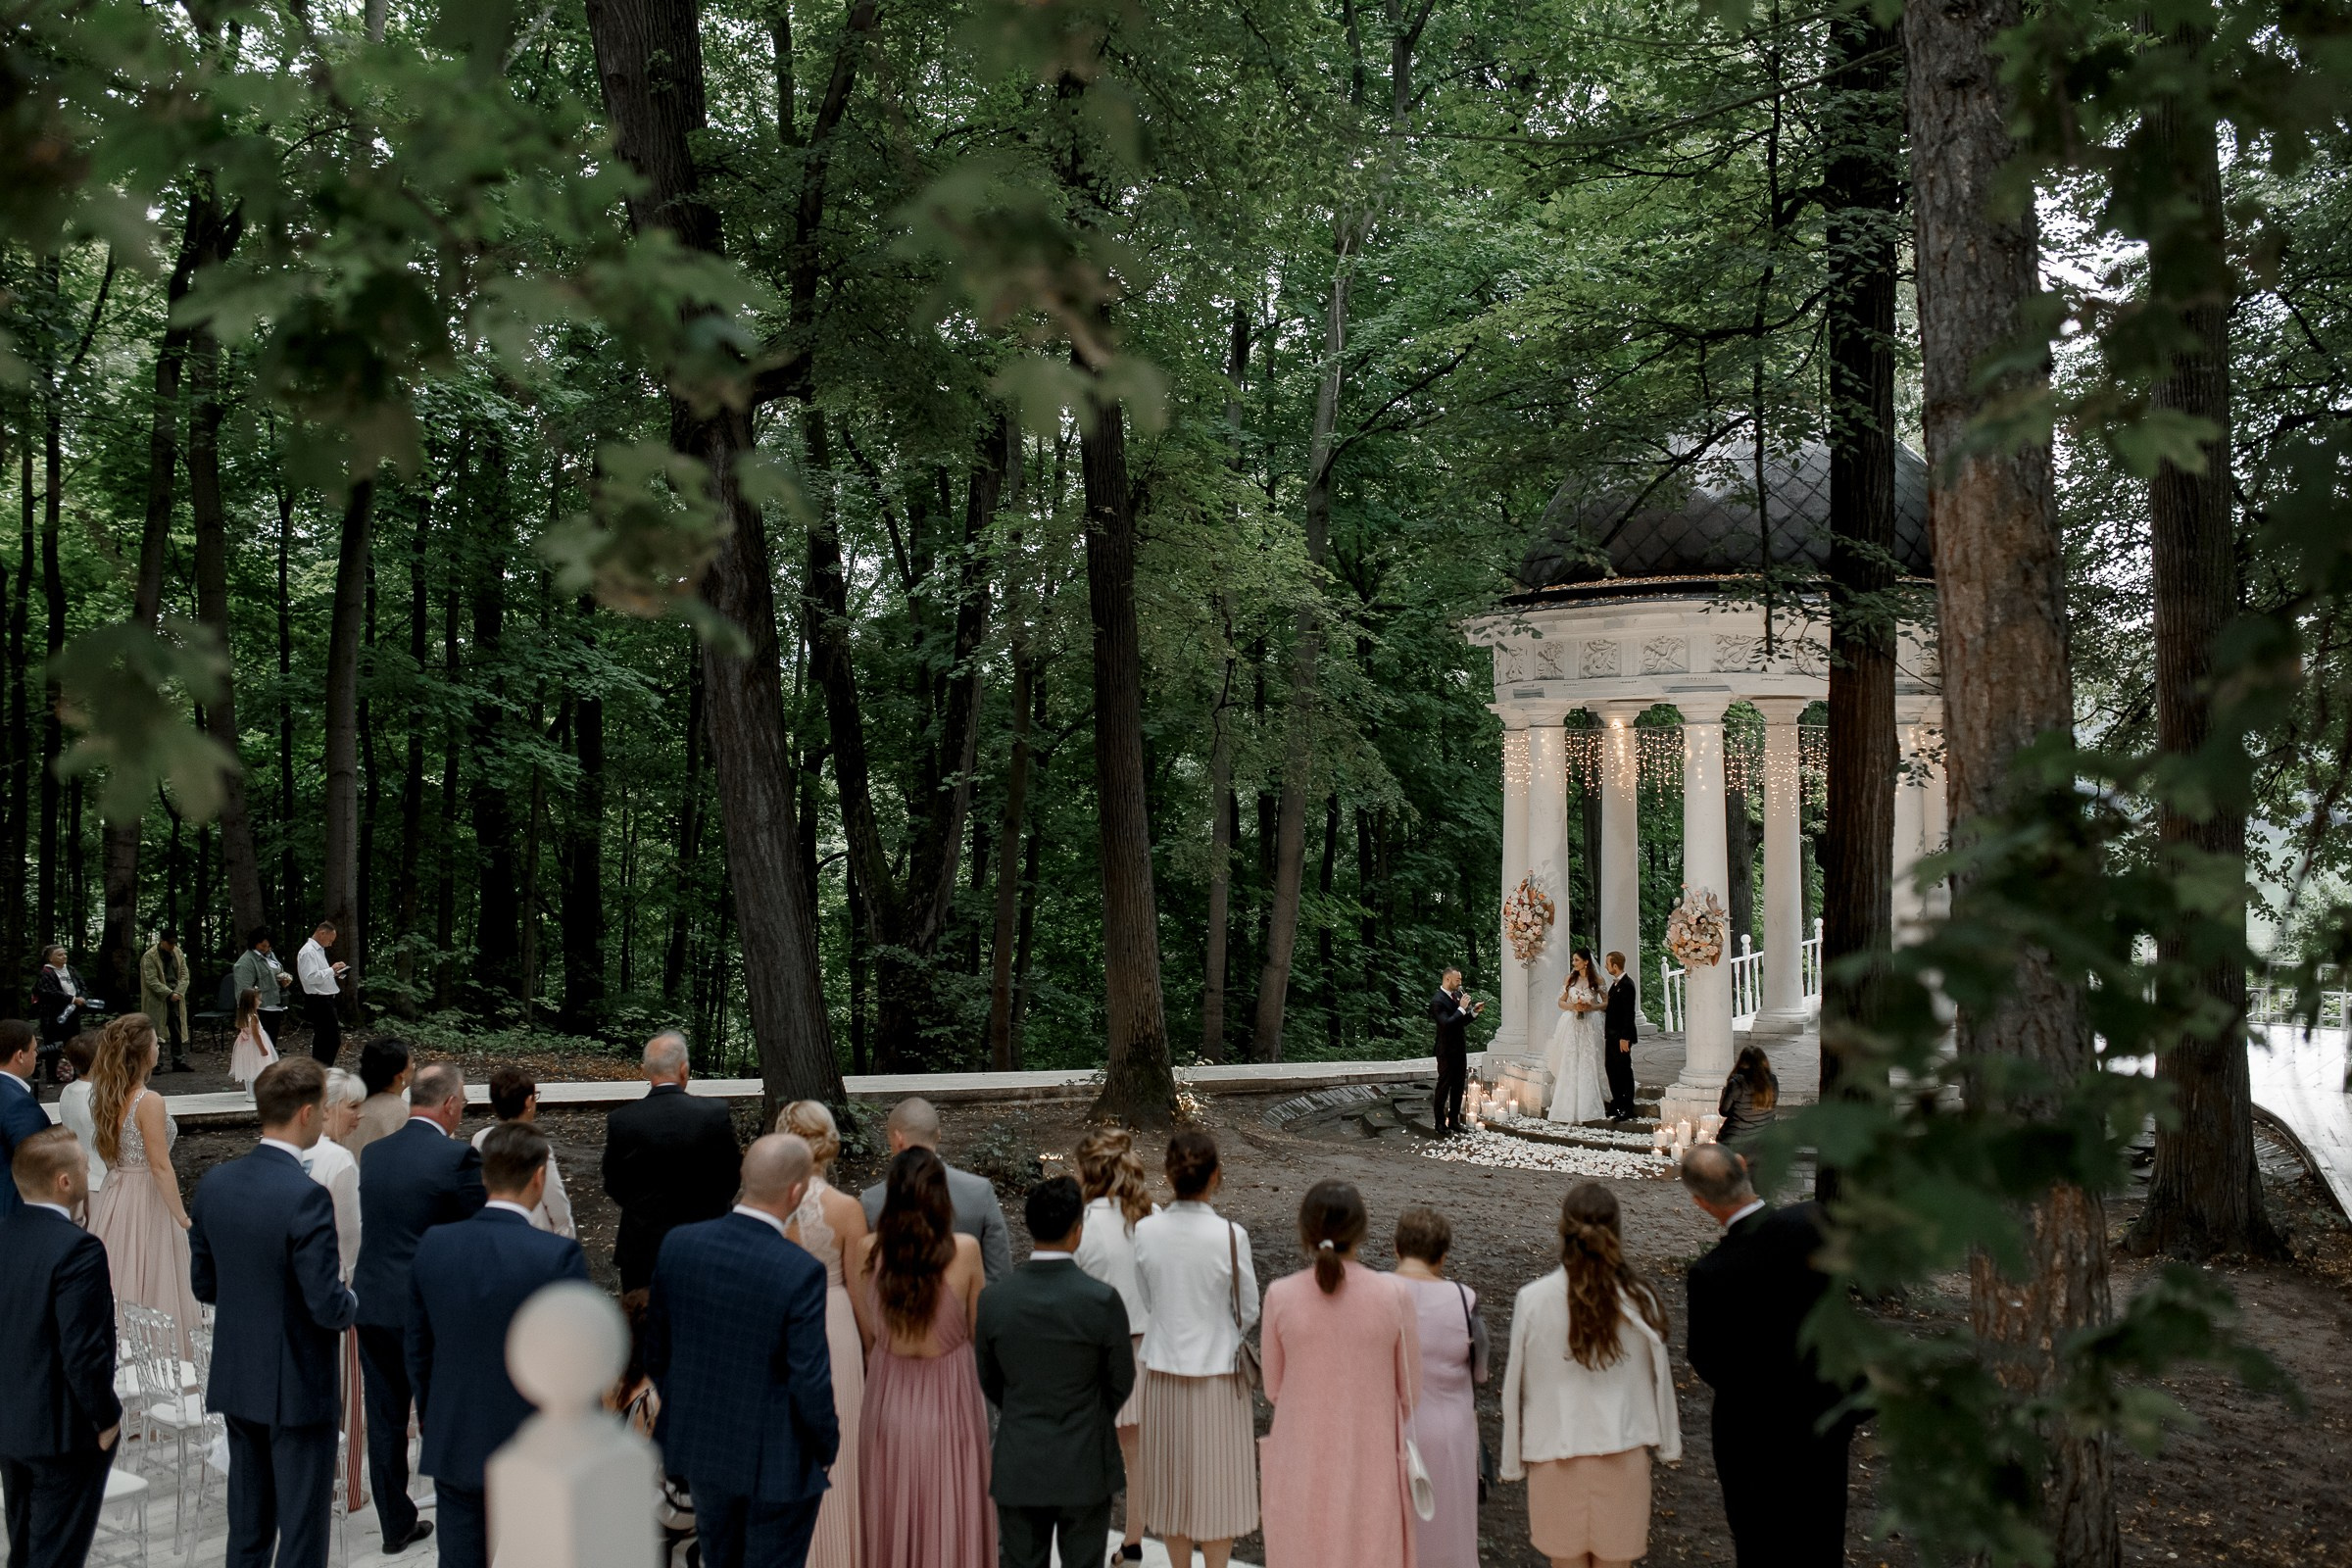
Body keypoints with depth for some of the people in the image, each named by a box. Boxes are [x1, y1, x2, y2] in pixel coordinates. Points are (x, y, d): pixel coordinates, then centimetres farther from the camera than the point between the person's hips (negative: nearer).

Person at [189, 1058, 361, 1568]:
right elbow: (328, 1307, -22)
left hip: (235, 1382, 7)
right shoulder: (306, 1196, -23)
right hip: (297, 1388, -7)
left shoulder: (214, 1182, -1)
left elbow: (204, 1284, 8)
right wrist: (350, 1300, -1)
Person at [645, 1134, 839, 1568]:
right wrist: (827, 1446, -2)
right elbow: (810, 1382, -20)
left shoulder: (678, 1243, -12)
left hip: (699, 1445, 5)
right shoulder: (801, 1272, -26)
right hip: (776, 1461, -5)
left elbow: (656, 1352, 0)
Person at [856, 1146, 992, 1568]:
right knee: (949, 1517, 11)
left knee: (894, 1517, 16)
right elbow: (978, 1330, -3)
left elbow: (868, 1328, 2)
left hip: (889, 1396, 2)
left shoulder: (871, 1250, -10)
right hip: (949, 1397, -2)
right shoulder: (964, 1250, -15)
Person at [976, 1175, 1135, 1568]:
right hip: (1085, 1465, -2)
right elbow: (1121, 1382, -3)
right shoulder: (1103, 1300, -16)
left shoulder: (993, 1299, -8)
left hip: (1017, 1465, 2)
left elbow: (987, 1380, 5)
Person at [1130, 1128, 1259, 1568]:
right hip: (1218, 1371, -3)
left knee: (1172, 1481, 16)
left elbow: (1147, 1300, 3)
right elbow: (1249, 1311, -6)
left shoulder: (1146, 1231, -9)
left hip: (1163, 1369, 3)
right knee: (1217, 1483, 10)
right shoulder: (1230, 1235, -17)